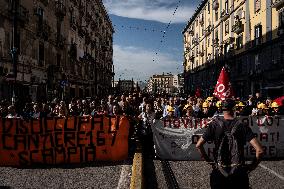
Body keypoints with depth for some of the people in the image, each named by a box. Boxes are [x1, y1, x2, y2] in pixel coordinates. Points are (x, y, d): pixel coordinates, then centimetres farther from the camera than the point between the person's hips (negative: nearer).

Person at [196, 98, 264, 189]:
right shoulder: (242, 126, -6)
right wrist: (252, 166, 2)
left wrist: (209, 160, 6)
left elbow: (198, 145, -6)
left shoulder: (214, 125, -5)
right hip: (239, 173, 0)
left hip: (219, 172, 0)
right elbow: (259, 150, -12)